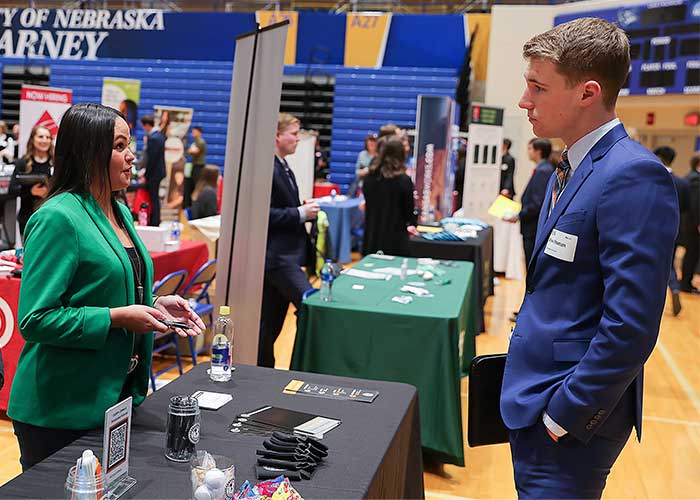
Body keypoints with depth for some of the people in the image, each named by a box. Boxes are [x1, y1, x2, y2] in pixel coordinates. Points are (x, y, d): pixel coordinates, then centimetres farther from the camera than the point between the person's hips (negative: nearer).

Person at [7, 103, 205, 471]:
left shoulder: (120, 213, 9)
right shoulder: (57, 218, -18)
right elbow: (35, 320, -20)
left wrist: (155, 304, 3)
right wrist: (116, 317, -23)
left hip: (117, 396, 8)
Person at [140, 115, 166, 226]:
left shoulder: (153, 138, -20)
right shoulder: (160, 135, 9)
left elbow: (151, 159, -21)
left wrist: (145, 175, -13)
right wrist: (145, 169, 13)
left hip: (154, 173, -10)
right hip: (159, 171, 10)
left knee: (153, 198, -2)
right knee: (155, 197, 18)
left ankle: (154, 222, 5)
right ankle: (156, 220, 27)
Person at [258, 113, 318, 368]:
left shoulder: (284, 168, 18)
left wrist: (305, 211, 8)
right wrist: (300, 214, -16)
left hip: (288, 255, 10)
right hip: (277, 256, -10)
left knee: (271, 323, 14)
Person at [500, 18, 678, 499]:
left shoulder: (632, 176, -21)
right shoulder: (571, 169, 9)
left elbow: (630, 327, -24)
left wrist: (565, 414, -18)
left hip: (569, 420, -8)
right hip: (533, 399, 8)